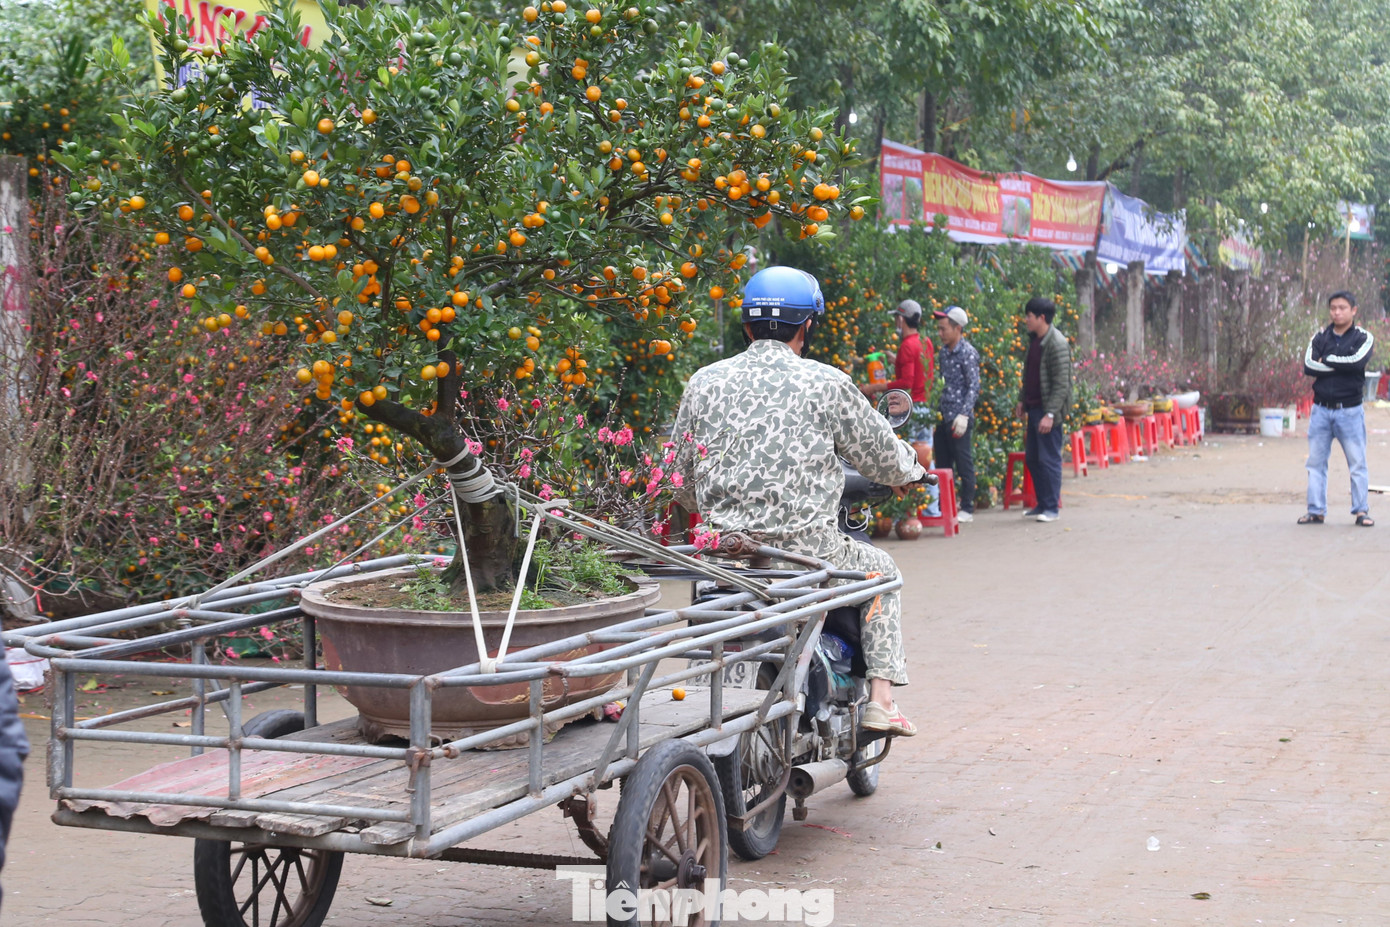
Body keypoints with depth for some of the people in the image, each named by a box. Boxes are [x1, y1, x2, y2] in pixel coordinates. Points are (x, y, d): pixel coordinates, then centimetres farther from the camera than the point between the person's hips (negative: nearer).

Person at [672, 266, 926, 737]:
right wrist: (913, 466, 28)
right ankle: (881, 700, 15)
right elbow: (885, 461, 4)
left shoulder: (704, 382, 5)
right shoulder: (827, 383, -4)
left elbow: (681, 479, 11)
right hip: (806, 547, -4)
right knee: (881, 571, 24)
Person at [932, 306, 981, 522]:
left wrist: (964, 415, -19)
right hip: (942, 417, 7)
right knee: (943, 462, 12)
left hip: (959, 418, -7)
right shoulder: (943, 351, 12)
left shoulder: (968, 353, -10)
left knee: (964, 463, -1)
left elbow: (974, 387, -12)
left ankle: (967, 509, 6)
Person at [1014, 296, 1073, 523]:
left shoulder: (1057, 344, -17)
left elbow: (1061, 384, -19)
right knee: (1032, 458, 12)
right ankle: (1042, 504, 21)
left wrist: (1050, 413, -23)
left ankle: (1051, 507, 3)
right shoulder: (1034, 341, 11)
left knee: (1049, 459, -4)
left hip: (1048, 410, -9)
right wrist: (1022, 400, 19)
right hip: (1034, 408, 9)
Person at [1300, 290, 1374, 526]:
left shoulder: (1363, 338, 1)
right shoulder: (1319, 338, 8)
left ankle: (1362, 510, 6)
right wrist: (1342, 366, -14)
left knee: (1357, 463, 0)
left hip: (1350, 410, -3)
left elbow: (1357, 361, -19)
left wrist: (1326, 360, -9)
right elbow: (1308, 366, -8)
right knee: (1316, 462, 5)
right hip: (1321, 409, 3)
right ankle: (1316, 510, 10)